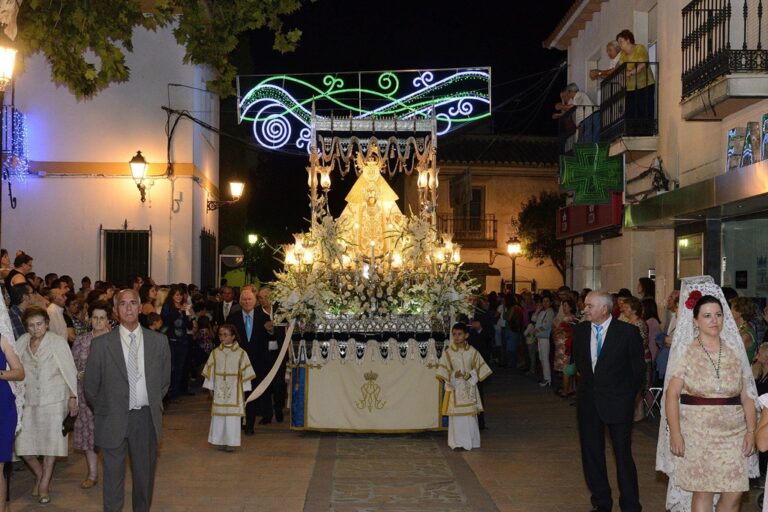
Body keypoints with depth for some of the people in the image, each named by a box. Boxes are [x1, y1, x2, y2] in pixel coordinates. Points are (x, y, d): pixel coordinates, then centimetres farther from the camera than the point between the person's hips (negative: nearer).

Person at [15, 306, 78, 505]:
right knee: (23, 445, 0)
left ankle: (44, 486, 15)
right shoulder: (22, 343, 6)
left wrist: (72, 398, -4)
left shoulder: (58, 342, -3)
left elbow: (69, 371, -2)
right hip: (29, 401, 3)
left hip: (54, 400, -3)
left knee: (51, 442, 1)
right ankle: (40, 474, 28)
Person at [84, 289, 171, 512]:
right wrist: (104, 411, 7)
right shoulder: (102, 344, -4)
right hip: (114, 419, -2)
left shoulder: (158, 341, 2)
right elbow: (90, 385, 4)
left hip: (146, 418, 2)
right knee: (113, 475, 5)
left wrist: (153, 406, 10)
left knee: (145, 474, 13)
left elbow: (164, 380, 13)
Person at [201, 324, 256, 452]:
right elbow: (210, 372, 6)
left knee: (233, 416, -1)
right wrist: (210, 388, 3)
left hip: (234, 390, -2)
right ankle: (220, 441, 12)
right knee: (219, 415, 3)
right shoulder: (215, 353, 3)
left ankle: (231, 442, 6)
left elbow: (245, 372, -1)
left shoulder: (241, 353, -3)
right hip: (219, 390, 2)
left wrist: (244, 389, -3)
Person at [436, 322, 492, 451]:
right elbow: (443, 371, -3)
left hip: (469, 388, 2)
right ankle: (458, 442, 5)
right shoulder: (448, 352, -4)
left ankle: (471, 441, 17)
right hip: (455, 388, -1)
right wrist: (453, 375, -19)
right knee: (457, 415, -2)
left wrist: (471, 375, -14)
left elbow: (479, 368, 3)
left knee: (470, 414, 6)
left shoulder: (472, 351, -1)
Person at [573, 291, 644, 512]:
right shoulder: (580, 330, 3)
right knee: (591, 453, 10)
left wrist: (628, 394, 2)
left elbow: (638, 367, -1)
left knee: (623, 454, -1)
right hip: (588, 401, 5)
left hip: (617, 402, -5)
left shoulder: (627, 332, -10)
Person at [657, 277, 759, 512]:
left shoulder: (734, 352, 6)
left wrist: (751, 431, -2)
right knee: (703, 492, 2)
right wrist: (675, 434, -12)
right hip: (698, 433, -3)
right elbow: (672, 395, -5)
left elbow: (747, 396, 7)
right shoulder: (686, 352, -2)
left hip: (733, 434, 3)